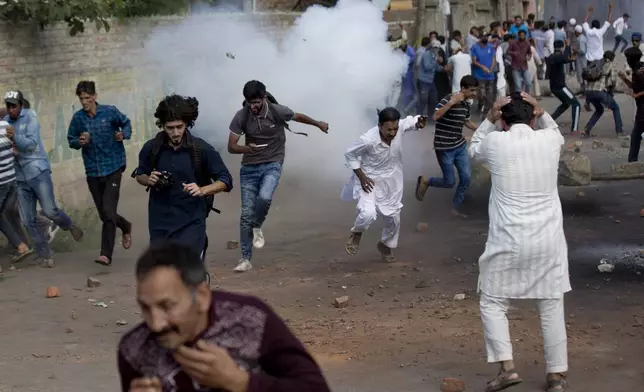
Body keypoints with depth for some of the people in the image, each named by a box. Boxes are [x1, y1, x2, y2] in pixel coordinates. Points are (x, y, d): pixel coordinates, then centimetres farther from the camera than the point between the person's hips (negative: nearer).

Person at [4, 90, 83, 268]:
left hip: (38, 171, -4)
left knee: (50, 211, -9)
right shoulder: (5, 121, 6)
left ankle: (69, 226, 24)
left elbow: (32, 143, -15)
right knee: (28, 221, 2)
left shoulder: (30, 117, -6)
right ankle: (45, 256, 12)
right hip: (20, 177, 4)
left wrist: (15, 136, -29)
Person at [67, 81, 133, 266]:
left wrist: (123, 134, -10)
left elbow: (126, 123, 11)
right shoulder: (77, 118, -1)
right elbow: (71, 140, 10)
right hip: (92, 172, 3)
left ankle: (106, 254, -6)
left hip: (113, 169, -3)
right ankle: (125, 227, 43)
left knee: (108, 213, -11)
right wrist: (79, 142, -12)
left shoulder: (110, 111, -6)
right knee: (104, 214, 13)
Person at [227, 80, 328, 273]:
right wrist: (246, 148, -31)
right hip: (249, 167, 2)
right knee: (246, 214, -3)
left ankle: (257, 227, 2)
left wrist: (318, 124, 26)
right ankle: (245, 259, 6)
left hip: (272, 165, -1)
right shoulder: (241, 117, -10)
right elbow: (231, 147, -9)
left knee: (264, 197, -30)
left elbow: (299, 117, 9)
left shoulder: (278, 112, -12)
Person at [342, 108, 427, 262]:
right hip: (370, 180, -5)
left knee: (393, 218, 16)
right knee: (368, 214, -27)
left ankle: (386, 245, 46)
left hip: (391, 180, 5)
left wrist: (420, 123, -25)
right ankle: (356, 233, 8)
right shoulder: (368, 140, -33)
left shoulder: (400, 127, -23)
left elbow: (412, 121, -1)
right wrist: (361, 177, -19)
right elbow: (350, 155, -16)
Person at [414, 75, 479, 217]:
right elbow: (436, 116, -31)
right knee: (450, 182, -1)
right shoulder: (449, 99, -18)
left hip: (460, 146, 7)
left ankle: (455, 208, 23)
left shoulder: (466, 104, 5)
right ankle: (425, 181, 25)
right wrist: (451, 102, -36)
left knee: (466, 178, 5)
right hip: (444, 148, -7)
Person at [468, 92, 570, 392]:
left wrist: (489, 119, 11)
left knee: (492, 303, 12)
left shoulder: (496, 143, -7)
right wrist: (541, 114, 11)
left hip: (509, 242, -2)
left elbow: (473, 150, 18)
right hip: (548, 240, 3)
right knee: (551, 307, 11)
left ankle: (507, 367, 1)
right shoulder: (549, 141, -1)